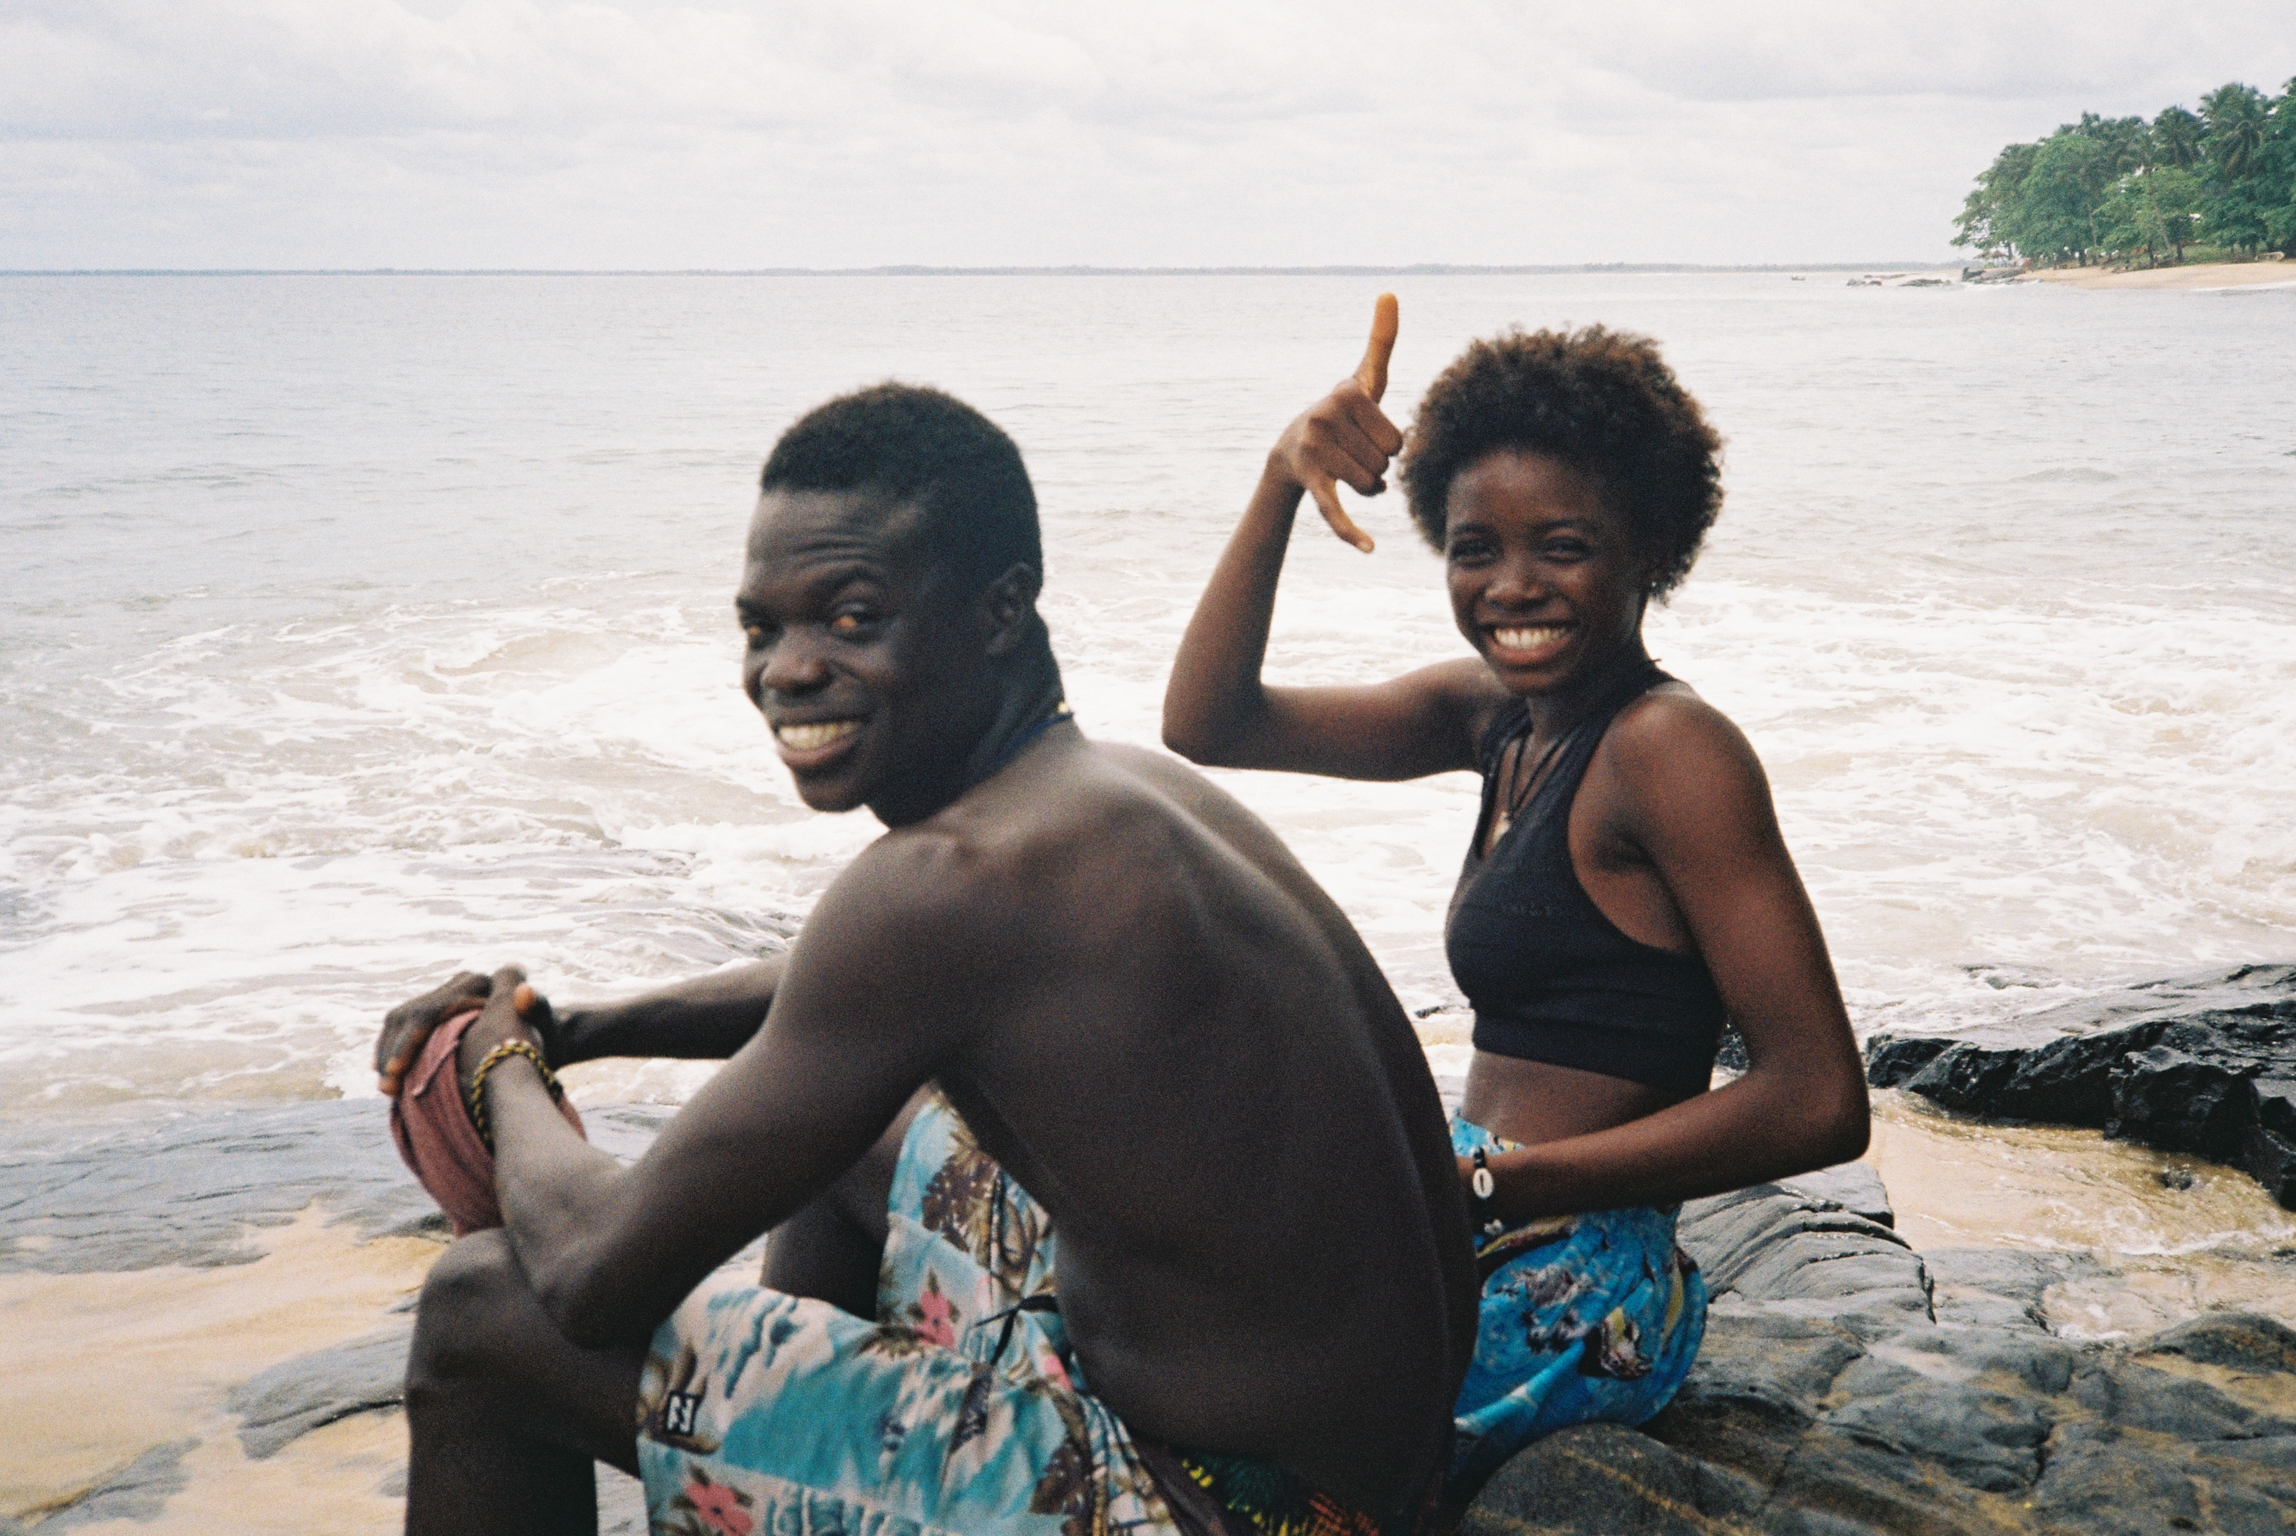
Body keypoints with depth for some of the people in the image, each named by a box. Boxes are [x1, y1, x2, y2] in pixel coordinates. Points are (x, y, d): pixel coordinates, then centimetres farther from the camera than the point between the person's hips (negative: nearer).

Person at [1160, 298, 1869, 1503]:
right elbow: (1206, 726, 5)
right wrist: (1282, 484, -7)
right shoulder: (1496, 714, 7)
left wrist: (1483, 1185, -19)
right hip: (1491, 1235, 8)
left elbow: (1819, 1103, -21)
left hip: (1561, 1292, -8)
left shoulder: (1667, 746, -17)